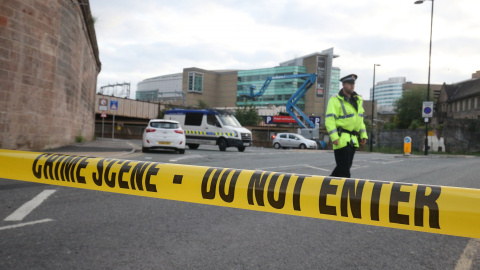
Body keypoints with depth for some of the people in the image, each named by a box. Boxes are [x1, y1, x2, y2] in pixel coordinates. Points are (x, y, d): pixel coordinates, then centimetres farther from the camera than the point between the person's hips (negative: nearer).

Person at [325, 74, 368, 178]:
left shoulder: (358, 100, 18)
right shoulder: (335, 100, -6)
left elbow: (360, 119, 24)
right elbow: (329, 119, -13)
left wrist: (363, 135, 15)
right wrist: (334, 137, -22)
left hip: (353, 141, 8)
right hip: (341, 139, -8)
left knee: (346, 166, 13)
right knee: (344, 169, -8)